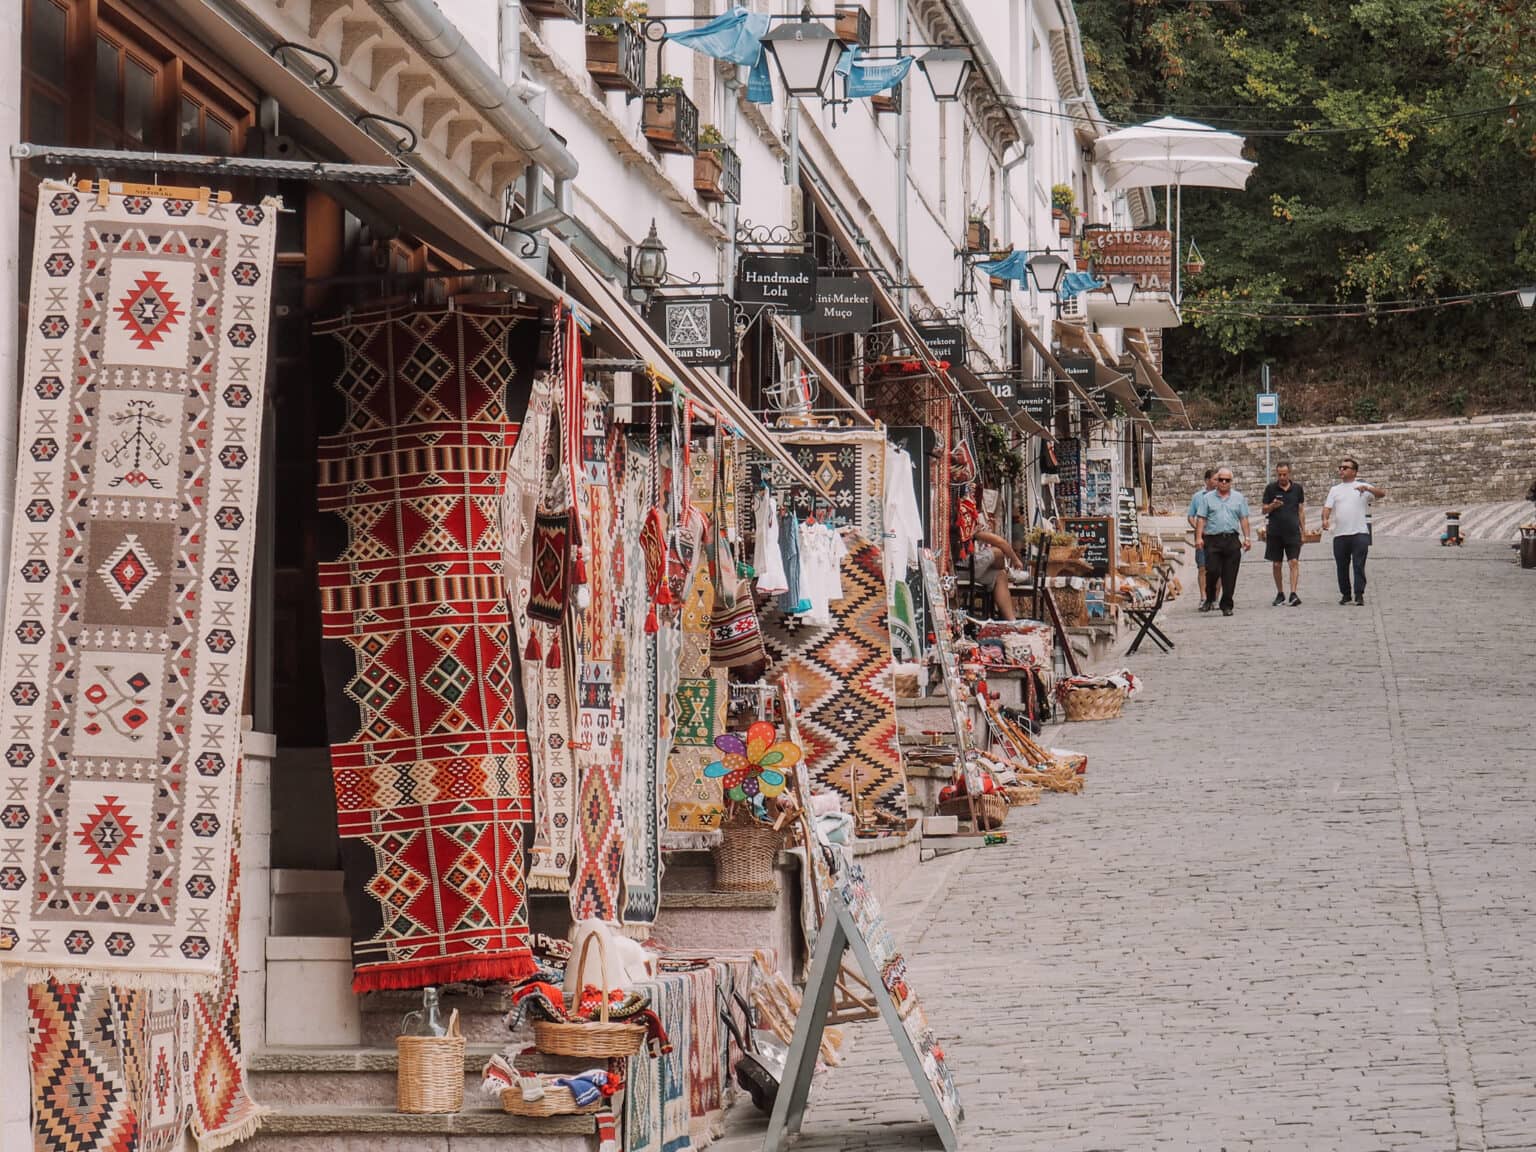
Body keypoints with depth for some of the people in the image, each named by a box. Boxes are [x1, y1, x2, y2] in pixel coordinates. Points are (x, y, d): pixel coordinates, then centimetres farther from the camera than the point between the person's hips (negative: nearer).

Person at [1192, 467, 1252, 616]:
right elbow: (1201, 519, 4)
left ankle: (1227, 605, 7)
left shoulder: (1238, 498, 12)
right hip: (1213, 540, -1)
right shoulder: (1208, 498, 9)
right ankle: (1210, 599, 11)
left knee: (1230, 576, 0)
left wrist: (1247, 537, 4)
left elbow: (1244, 519, 11)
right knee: (1212, 570, -11)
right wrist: (1199, 537, -6)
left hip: (1232, 541, 1)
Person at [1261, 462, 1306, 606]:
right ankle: (1280, 594, 18)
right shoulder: (1271, 488, 3)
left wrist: (1303, 529, 9)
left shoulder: (1297, 489, 6)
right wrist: (1272, 506, -16)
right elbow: (1264, 510, 6)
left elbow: (1301, 510, 12)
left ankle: (1293, 594, -15)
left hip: (1293, 532, 0)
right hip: (1275, 533, 0)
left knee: (1294, 562, -11)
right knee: (1276, 564, 5)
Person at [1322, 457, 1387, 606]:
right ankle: (1345, 594, 16)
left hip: (1359, 533, -3)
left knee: (1359, 565, -8)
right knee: (1342, 567, 6)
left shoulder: (1363, 487, 7)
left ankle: (1359, 595, -8)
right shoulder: (1335, 490, 17)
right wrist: (1325, 519, -15)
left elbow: (1382, 493, -7)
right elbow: (1327, 507, 7)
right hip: (1340, 534, 3)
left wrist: (1366, 488, -26)